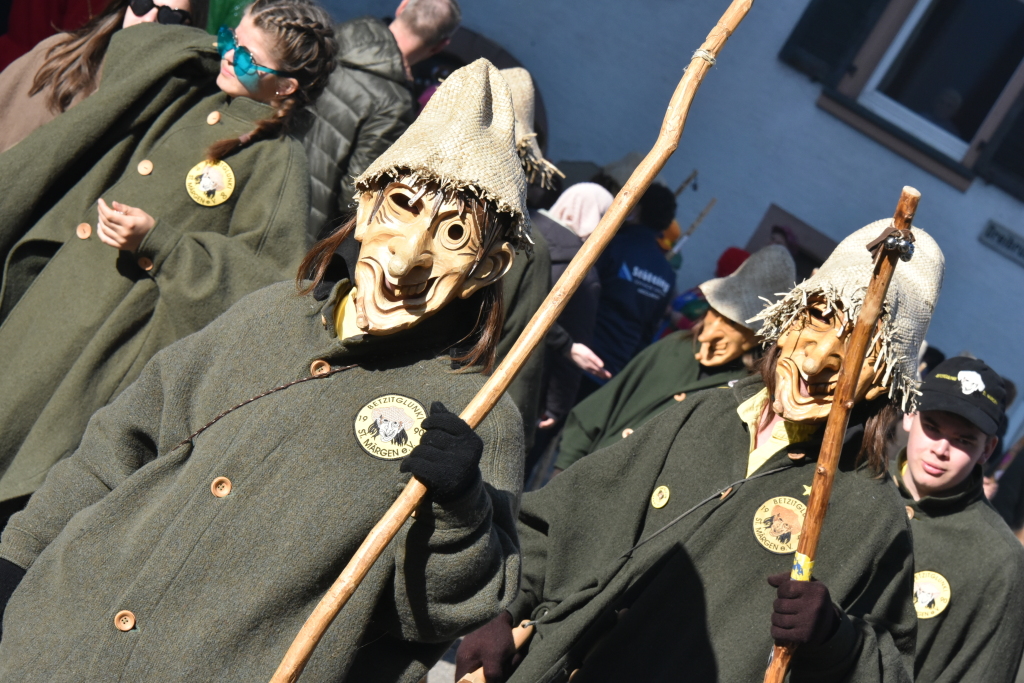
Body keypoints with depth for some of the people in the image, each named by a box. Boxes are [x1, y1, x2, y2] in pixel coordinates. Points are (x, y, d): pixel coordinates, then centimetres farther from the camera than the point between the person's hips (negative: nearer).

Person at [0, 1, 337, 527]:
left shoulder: (280, 162, -11)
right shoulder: (185, 97, 7)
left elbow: (265, 273, -17)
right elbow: (127, 44, 29)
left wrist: (158, 242, -21)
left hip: (124, 328, -6)